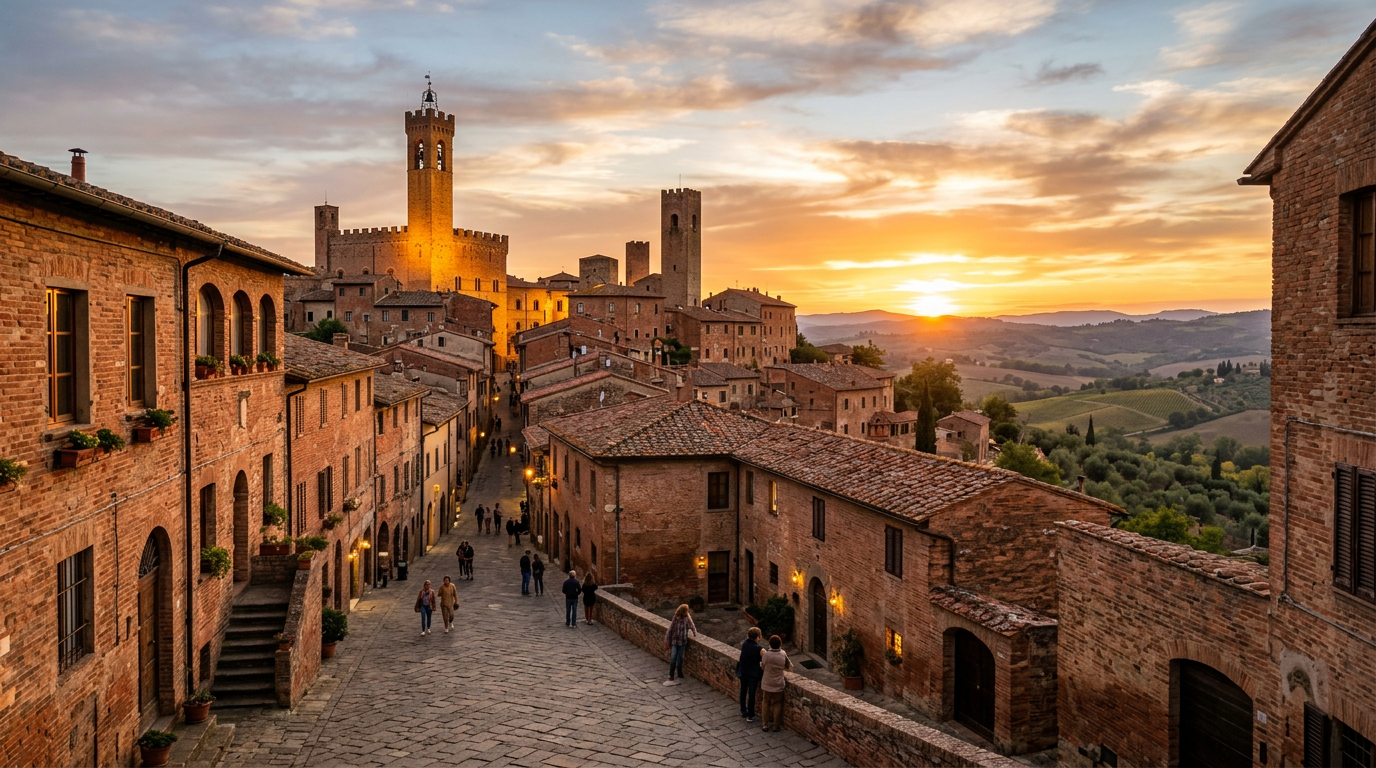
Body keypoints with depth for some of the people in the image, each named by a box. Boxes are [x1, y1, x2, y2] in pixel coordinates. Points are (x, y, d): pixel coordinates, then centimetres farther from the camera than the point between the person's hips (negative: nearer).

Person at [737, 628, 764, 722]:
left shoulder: (744, 644, -8)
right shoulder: (760, 649, -23)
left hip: (743, 671, 5)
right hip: (753, 674, -5)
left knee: (743, 691, 20)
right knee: (751, 694, 6)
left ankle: (743, 711, 35)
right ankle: (750, 716, 15)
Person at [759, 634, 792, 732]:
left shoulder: (766, 654, -18)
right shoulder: (783, 654, -11)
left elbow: (762, 666, -3)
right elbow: (789, 667, 2)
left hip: (766, 684, -1)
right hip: (778, 684, 1)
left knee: (766, 703, 16)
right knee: (777, 704, 14)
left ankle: (766, 725, 20)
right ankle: (776, 726, 20)